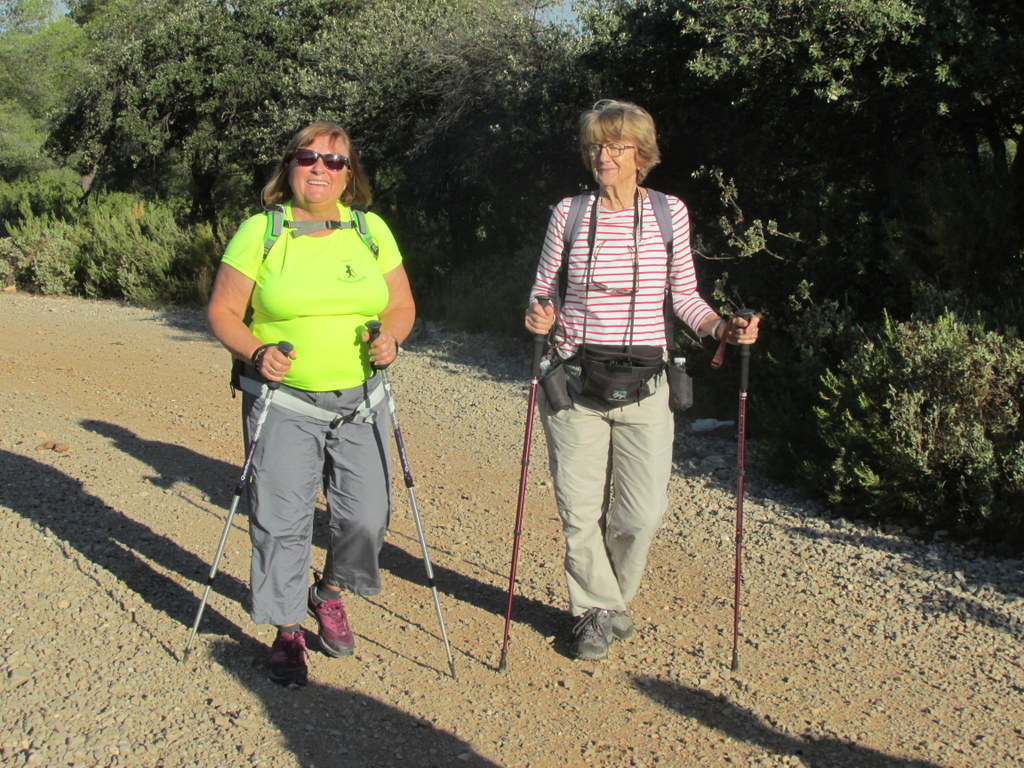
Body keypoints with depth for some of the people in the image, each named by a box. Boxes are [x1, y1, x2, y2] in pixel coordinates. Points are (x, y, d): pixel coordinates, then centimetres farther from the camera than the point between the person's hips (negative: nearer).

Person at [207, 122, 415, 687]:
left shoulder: (371, 230, 7)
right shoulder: (259, 231, -1)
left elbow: (401, 306, 11)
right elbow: (222, 312, -1)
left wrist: (391, 337, -11)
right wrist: (256, 353, -18)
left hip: (359, 400, 3)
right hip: (283, 400, -2)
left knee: (367, 515, 1)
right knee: (281, 519, -2)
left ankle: (329, 595, 30)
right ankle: (287, 632, 16)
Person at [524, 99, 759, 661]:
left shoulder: (669, 213, 3)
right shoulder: (569, 213, 3)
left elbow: (684, 296, 10)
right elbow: (543, 288, 9)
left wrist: (722, 327, -8)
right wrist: (538, 316, -13)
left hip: (644, 383, 0)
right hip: (575, 381, 0)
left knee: (644, 510, -1)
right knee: (580, 508, 2)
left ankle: (613, 596, 28)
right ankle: (594, 611, 24)